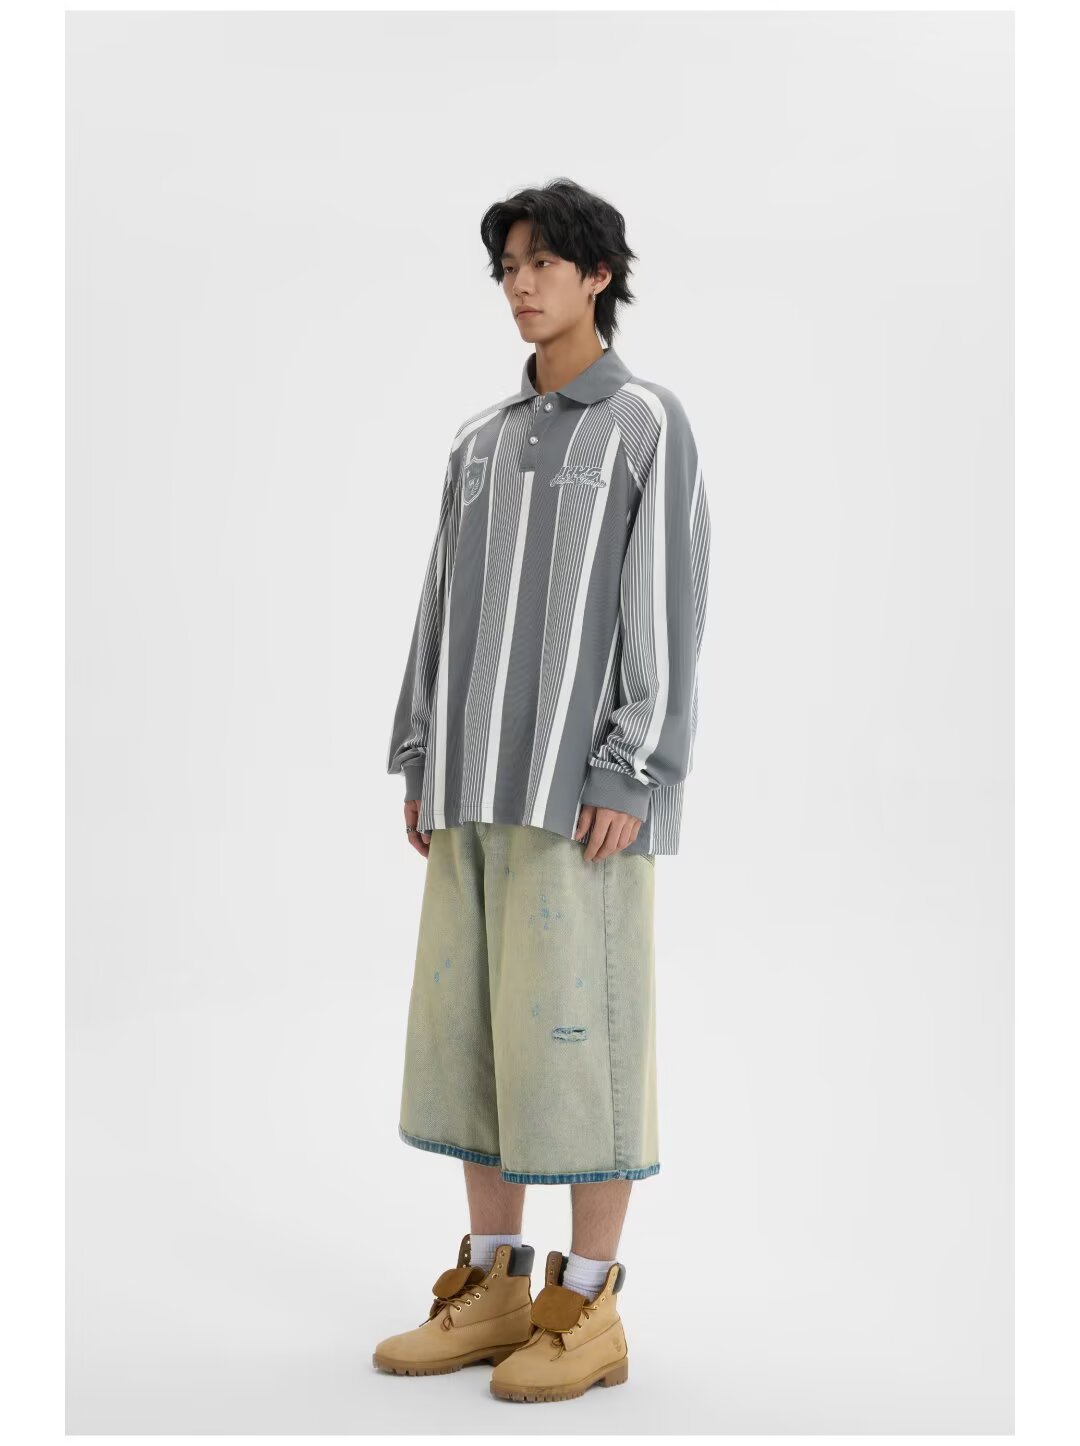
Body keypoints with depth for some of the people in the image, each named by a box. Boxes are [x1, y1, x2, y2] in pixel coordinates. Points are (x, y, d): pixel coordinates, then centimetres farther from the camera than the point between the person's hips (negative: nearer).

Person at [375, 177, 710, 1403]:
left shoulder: (652, 424, -3)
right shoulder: (483, 438, 18)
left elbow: (668, 611, -11)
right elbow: (446, 608, 16)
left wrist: (631, 783, -19)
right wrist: (423, 771, 10)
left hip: (587, 776, -7)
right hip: (488, 778, 7)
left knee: (575, 1031, -7)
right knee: (471, 1024, 5)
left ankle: (587, 1313, 3)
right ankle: (492, 1294, 14)